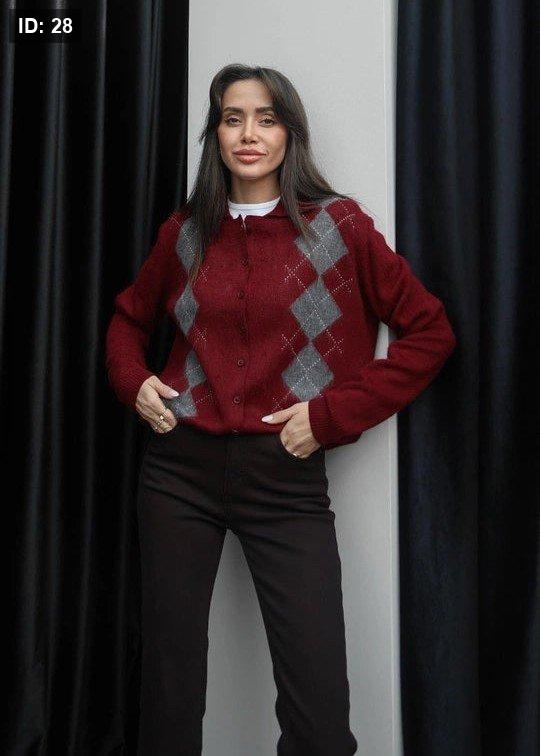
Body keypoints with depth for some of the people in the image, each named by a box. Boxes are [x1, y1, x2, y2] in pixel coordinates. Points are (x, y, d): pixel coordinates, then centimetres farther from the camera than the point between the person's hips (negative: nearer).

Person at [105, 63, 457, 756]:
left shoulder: (337, 225, 0)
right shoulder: (186, 232, 8)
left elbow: (430, 332, 0)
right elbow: (129, 317, 24)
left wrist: (332, 414, -7)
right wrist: (132, 382, 3)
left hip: (285, 475, -2)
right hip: (180, 466, 3)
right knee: (169, 681, 13)